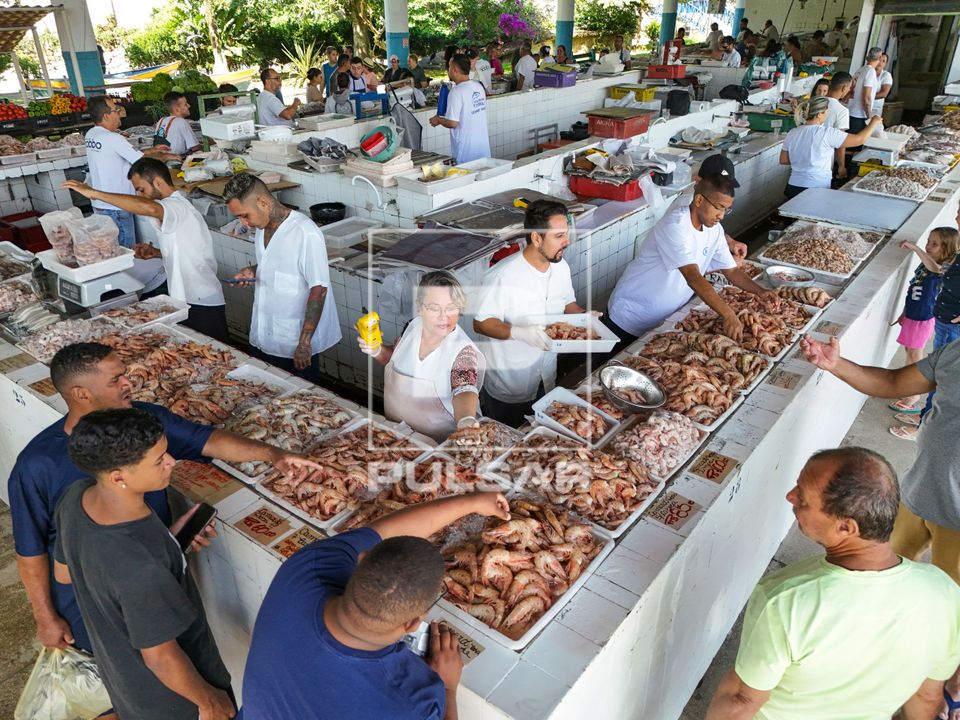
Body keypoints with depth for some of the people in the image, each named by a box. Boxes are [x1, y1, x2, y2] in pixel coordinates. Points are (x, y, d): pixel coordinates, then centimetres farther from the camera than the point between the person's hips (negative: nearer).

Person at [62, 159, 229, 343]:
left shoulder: (177, 205, -16)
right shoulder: (176, 206, 16)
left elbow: (149, 208, -40)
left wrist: (95, 193, -34)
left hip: (201, 305, -10)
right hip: (188, 300, 10)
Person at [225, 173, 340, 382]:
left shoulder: (305, 233, -21)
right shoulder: (262, 228, 6)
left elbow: (318, 289, -21)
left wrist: (305, 341, -21)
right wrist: (253, 271, 1)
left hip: (295, 346, -8)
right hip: (263, 339, 8)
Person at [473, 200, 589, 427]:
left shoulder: (561, 267, -5)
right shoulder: (502, 276, -28)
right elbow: (481, 323, -23)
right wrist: (520, 332, -38)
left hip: (546, 379, 6)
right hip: (507, 387, -6)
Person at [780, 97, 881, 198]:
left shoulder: (792, 133, 4)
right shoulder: (827, 134, -11)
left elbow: (783, 160, 13)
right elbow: (859, 139, -3)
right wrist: (873, 122, 14)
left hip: (793, 188, 5)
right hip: (817, 190, -5)